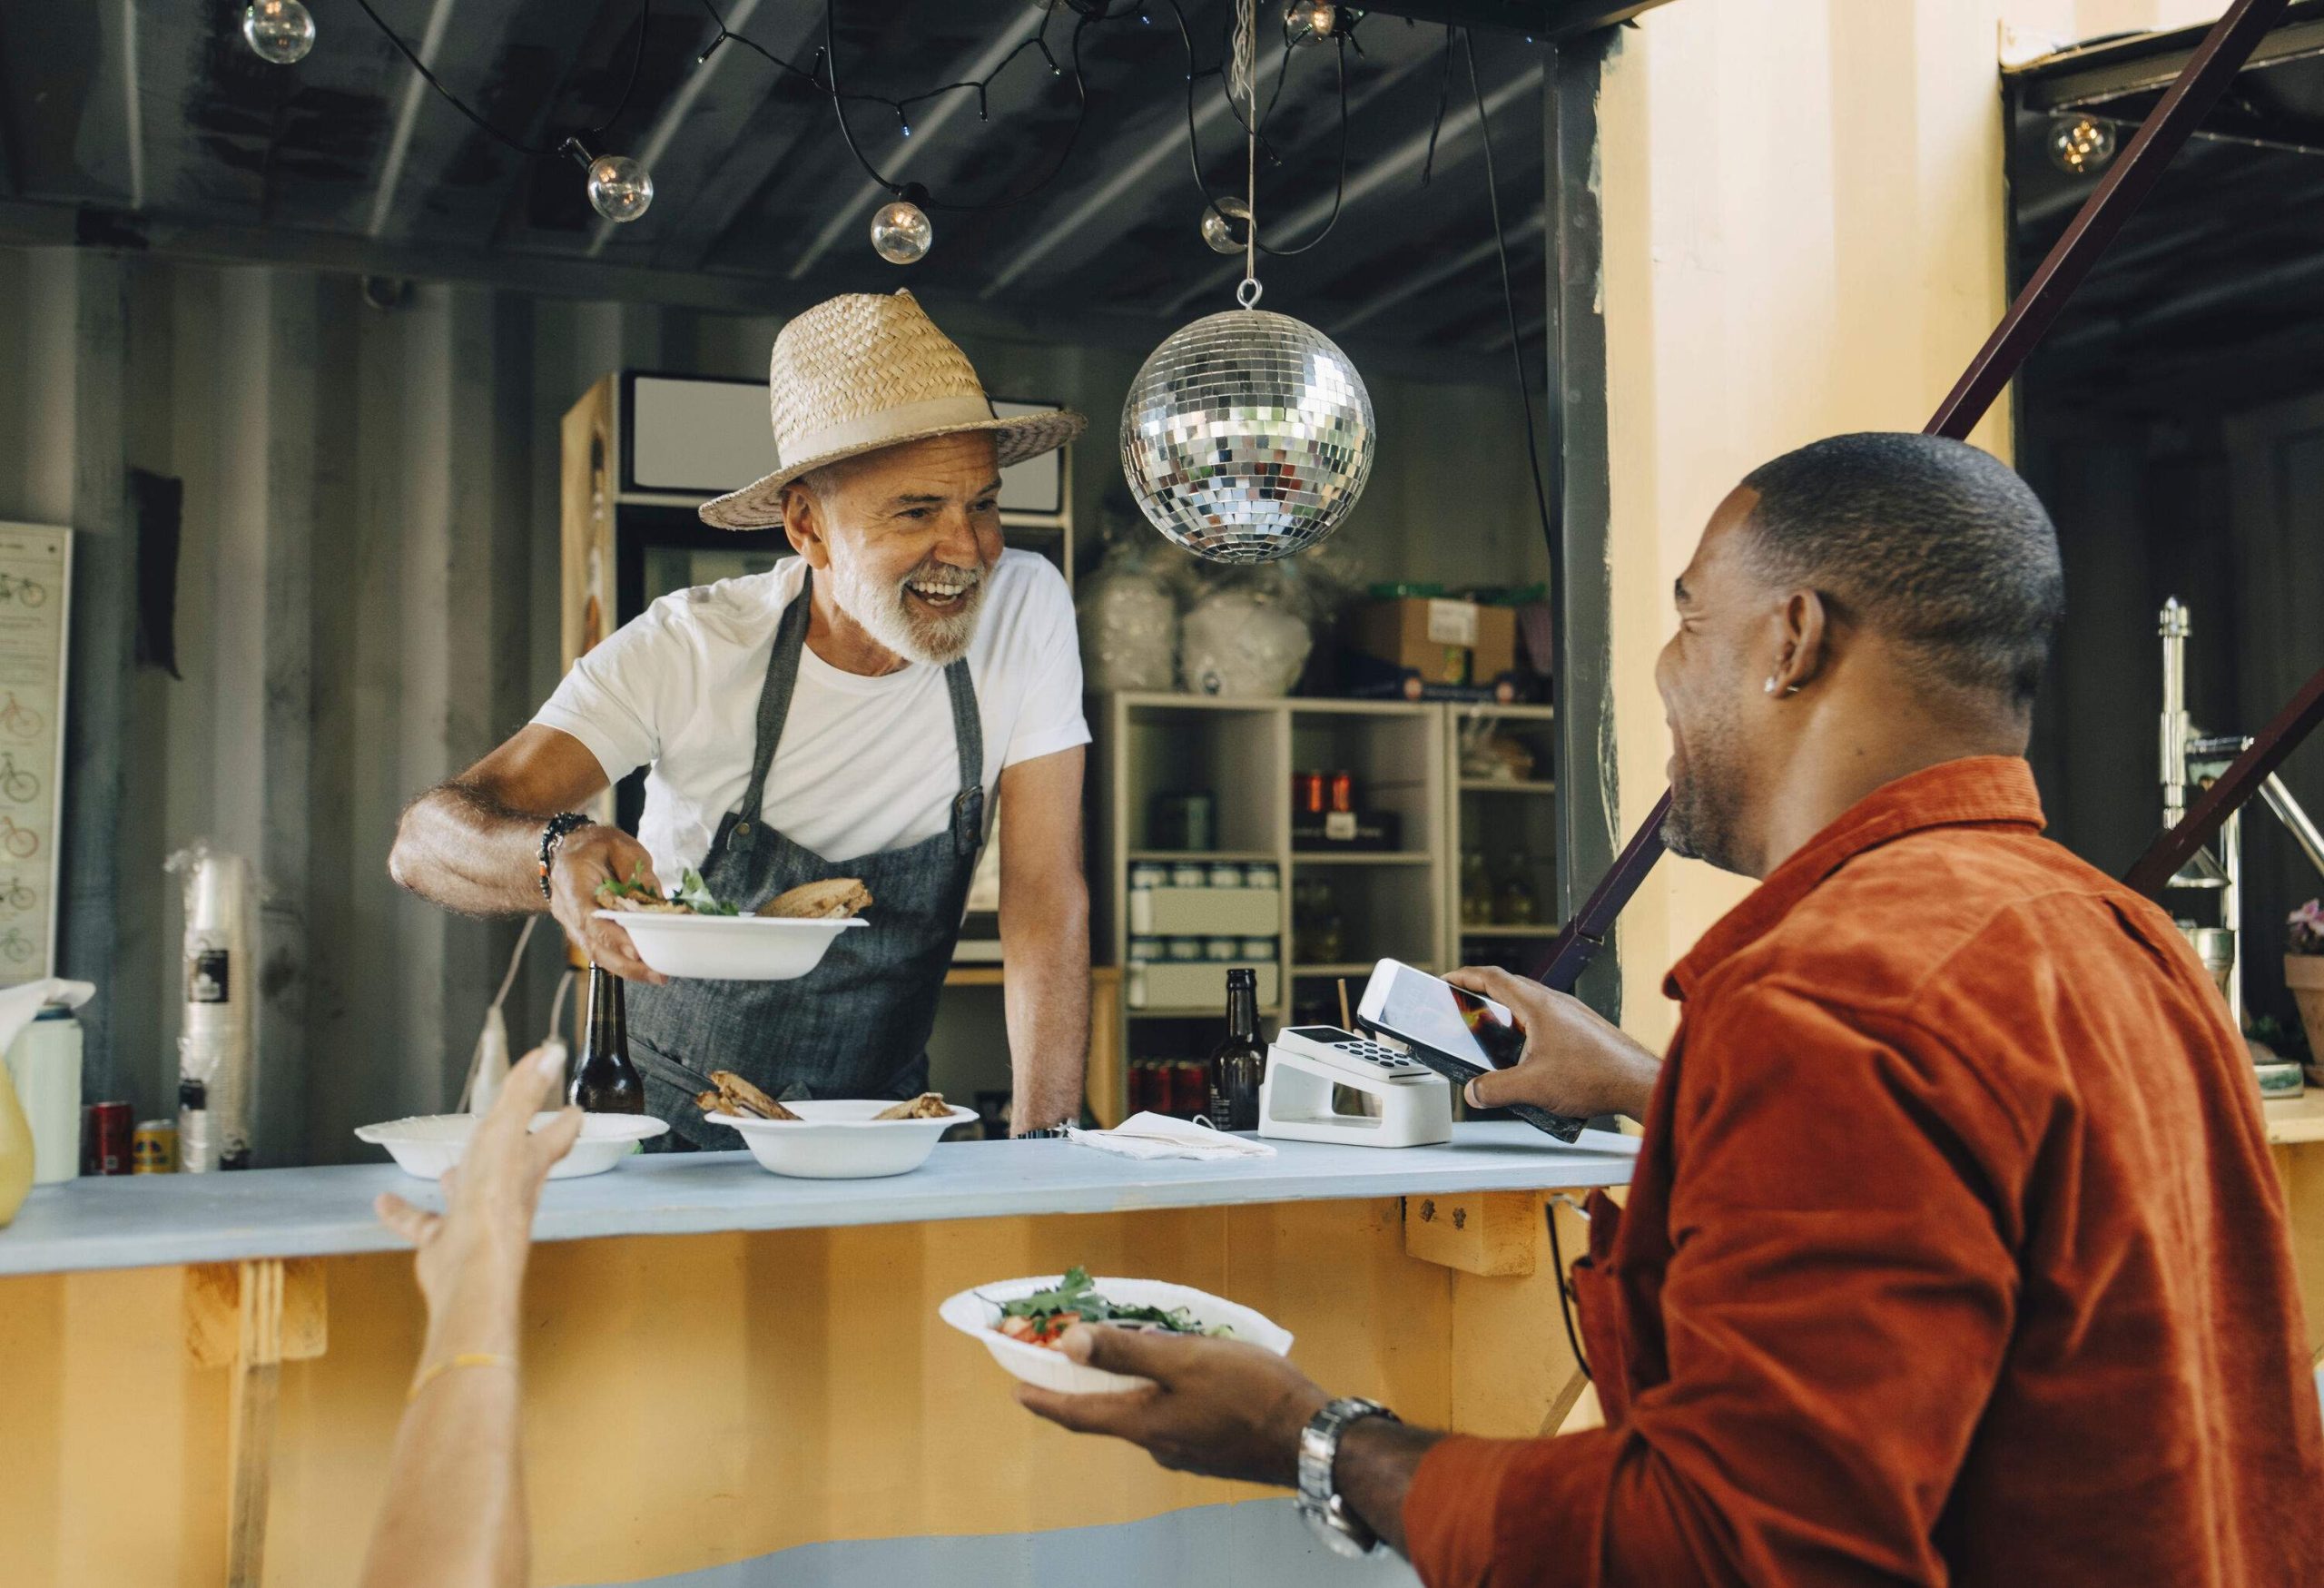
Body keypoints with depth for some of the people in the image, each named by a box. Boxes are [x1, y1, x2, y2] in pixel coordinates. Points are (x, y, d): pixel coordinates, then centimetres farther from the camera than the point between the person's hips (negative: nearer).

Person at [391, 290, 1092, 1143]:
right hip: (674, 1127, 1)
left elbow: (1046, 899, -11)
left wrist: (1042, 1144, -22)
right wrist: (555, 857, -45)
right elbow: (421, 841, -23)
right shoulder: (690, 649, -17)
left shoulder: (1025, 610, -13)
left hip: (882, 1135, 0)